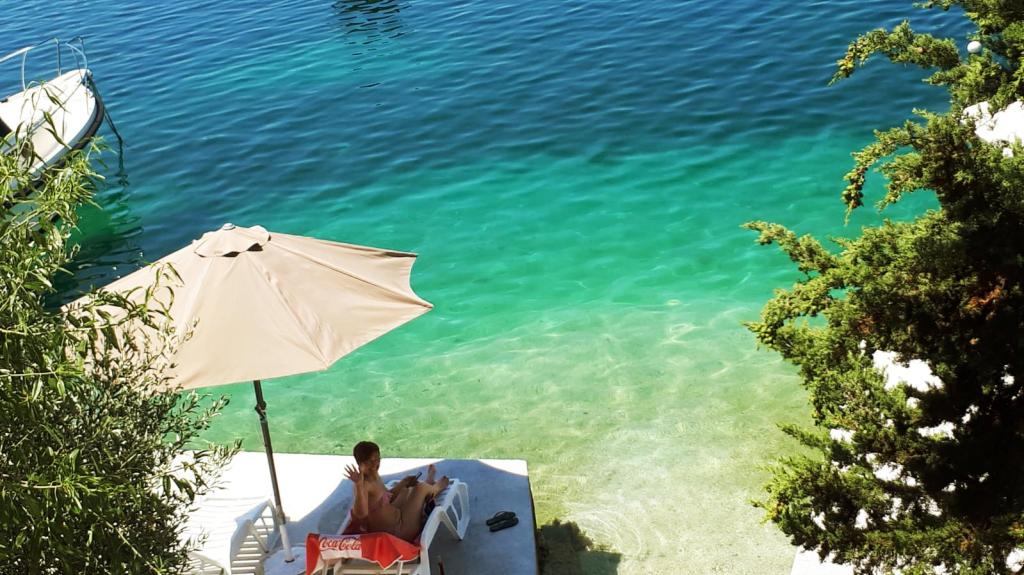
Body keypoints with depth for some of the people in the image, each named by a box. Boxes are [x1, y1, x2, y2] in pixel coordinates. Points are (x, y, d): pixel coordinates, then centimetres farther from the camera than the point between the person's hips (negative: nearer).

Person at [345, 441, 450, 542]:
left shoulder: (374, 476, 0)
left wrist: (404, 482, 14)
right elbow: (361, 514, -46)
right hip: (395, 531, -9)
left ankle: (429, 483, 64)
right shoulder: (363, 484, -29)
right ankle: (437, 488, 36)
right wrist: (359, 485, -56)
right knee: (421, 488, 1)